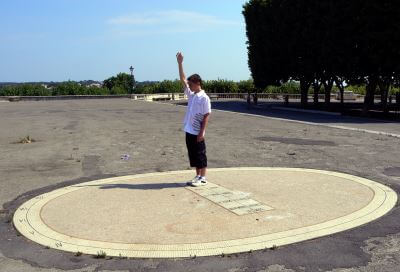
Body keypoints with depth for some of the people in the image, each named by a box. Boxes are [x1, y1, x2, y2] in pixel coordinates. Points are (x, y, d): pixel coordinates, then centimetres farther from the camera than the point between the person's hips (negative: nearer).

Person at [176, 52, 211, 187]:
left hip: (197, 132, -8)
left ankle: (203, 178, 10)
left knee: (200, 155, 1)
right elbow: (183, 80, 10)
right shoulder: (191, 95, 9)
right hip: (189, 130, 8)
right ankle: (198, 176, 22)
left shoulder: (204, 98, -12)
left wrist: (202, 132, -17)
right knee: (193, 155, 12)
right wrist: (180, 63, 3)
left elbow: (207, 116, -13)